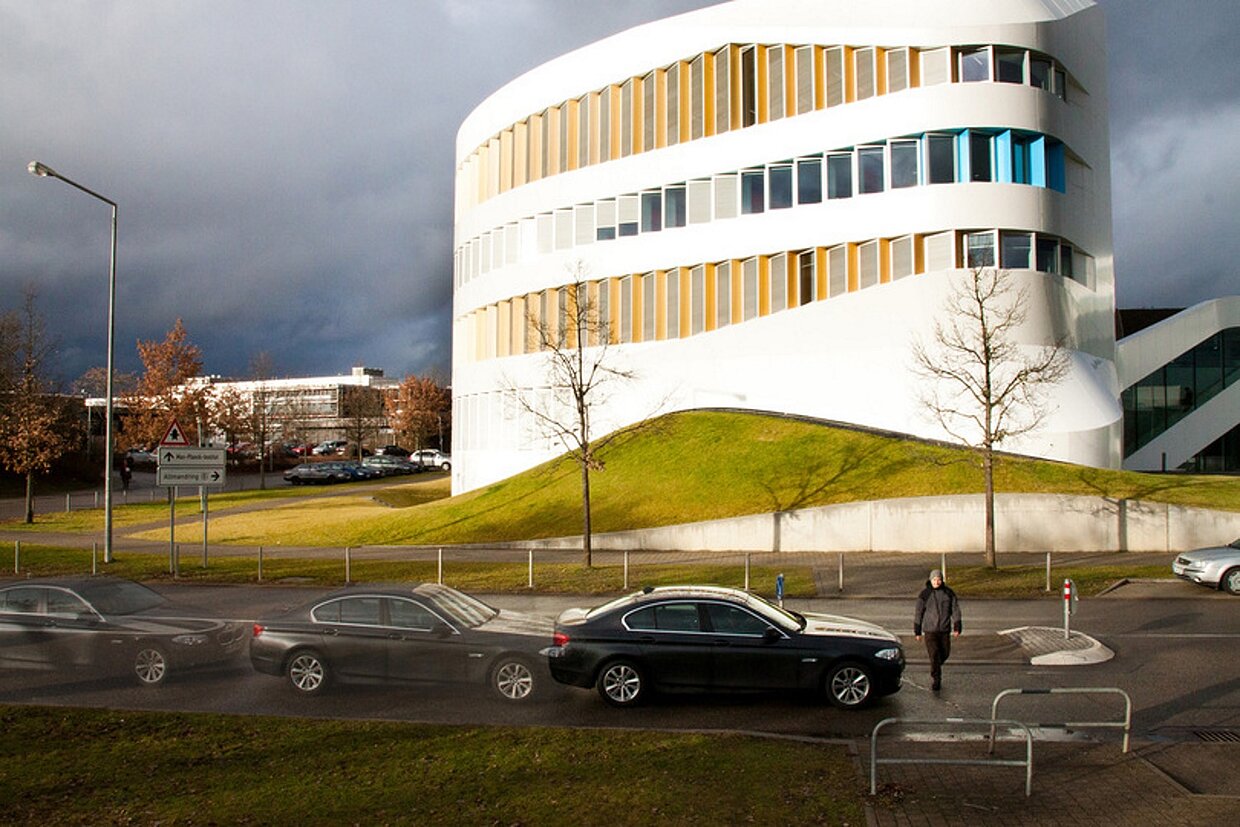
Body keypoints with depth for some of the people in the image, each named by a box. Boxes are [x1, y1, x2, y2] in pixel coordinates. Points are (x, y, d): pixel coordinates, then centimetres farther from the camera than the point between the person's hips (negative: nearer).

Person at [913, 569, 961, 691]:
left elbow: (955, 610, 3)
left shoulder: (949, 593, 1)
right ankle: (935, 681, -4)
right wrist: (917, 631, 1)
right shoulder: (924, 594, -4)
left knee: (945, 653, 11)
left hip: (945, 630, 3)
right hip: (930, 630, -3)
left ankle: (935, 669, 41)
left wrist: (957, 628, -5)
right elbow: (918, 613, 1)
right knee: (934, 656, -10)